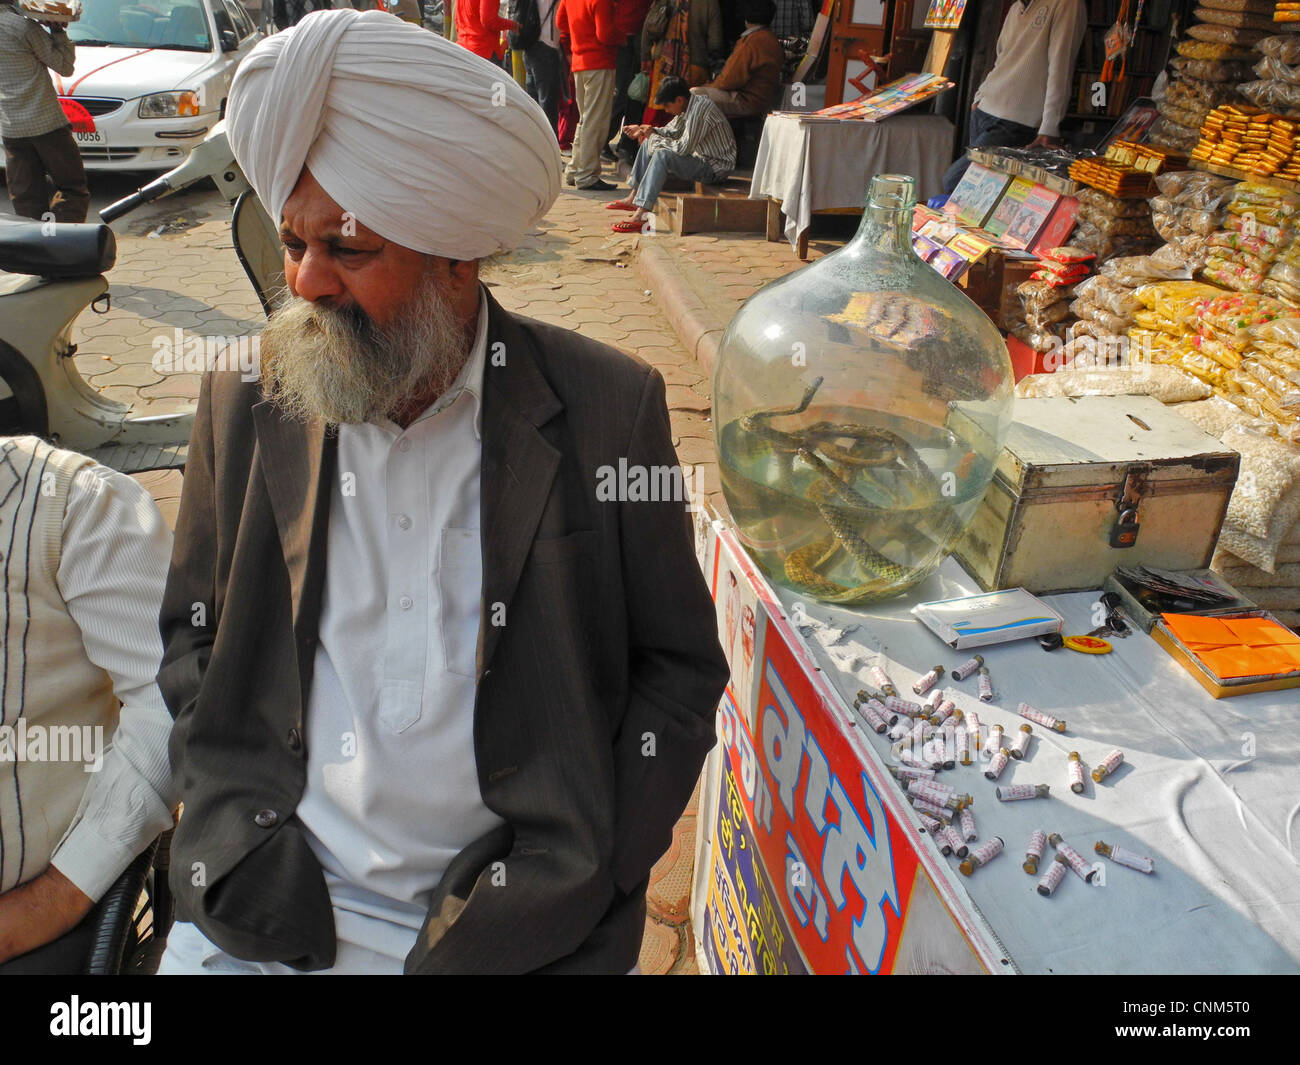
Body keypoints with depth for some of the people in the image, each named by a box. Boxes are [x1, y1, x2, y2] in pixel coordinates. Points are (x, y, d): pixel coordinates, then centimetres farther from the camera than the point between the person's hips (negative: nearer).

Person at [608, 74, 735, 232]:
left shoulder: (700, 110, -25)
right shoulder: (687, 106, 4)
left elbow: (683, 148, -28)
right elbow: (671, 131, 17)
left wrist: (654, 137, -15)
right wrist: (644, 130, 1)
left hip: (716, 167, -10)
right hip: (701, 156, 10)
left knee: (662, 155, -31)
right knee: (648, 144, 13)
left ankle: (640, 216, -38)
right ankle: (633, 199, 14)